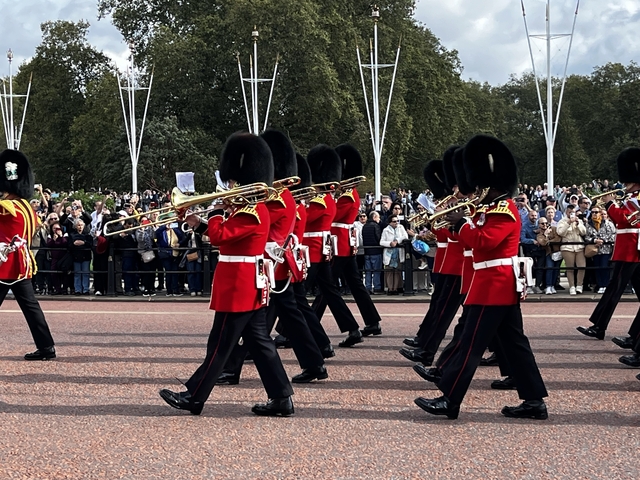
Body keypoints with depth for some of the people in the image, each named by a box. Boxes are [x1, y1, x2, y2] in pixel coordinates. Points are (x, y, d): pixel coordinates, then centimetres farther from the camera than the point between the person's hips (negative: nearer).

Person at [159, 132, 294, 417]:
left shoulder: (251, 213, -18)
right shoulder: (255, 208, 14)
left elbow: (220, 235, -25)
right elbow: (226, 236, 20)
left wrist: (219, 211, -8)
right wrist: (199, 225, 10)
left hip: (238, 289, -10)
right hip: (252, 287, 10)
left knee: (220, 345, -2)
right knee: (258, 342, 10)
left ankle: (194, 397, 6)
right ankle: (281, 398, 8)